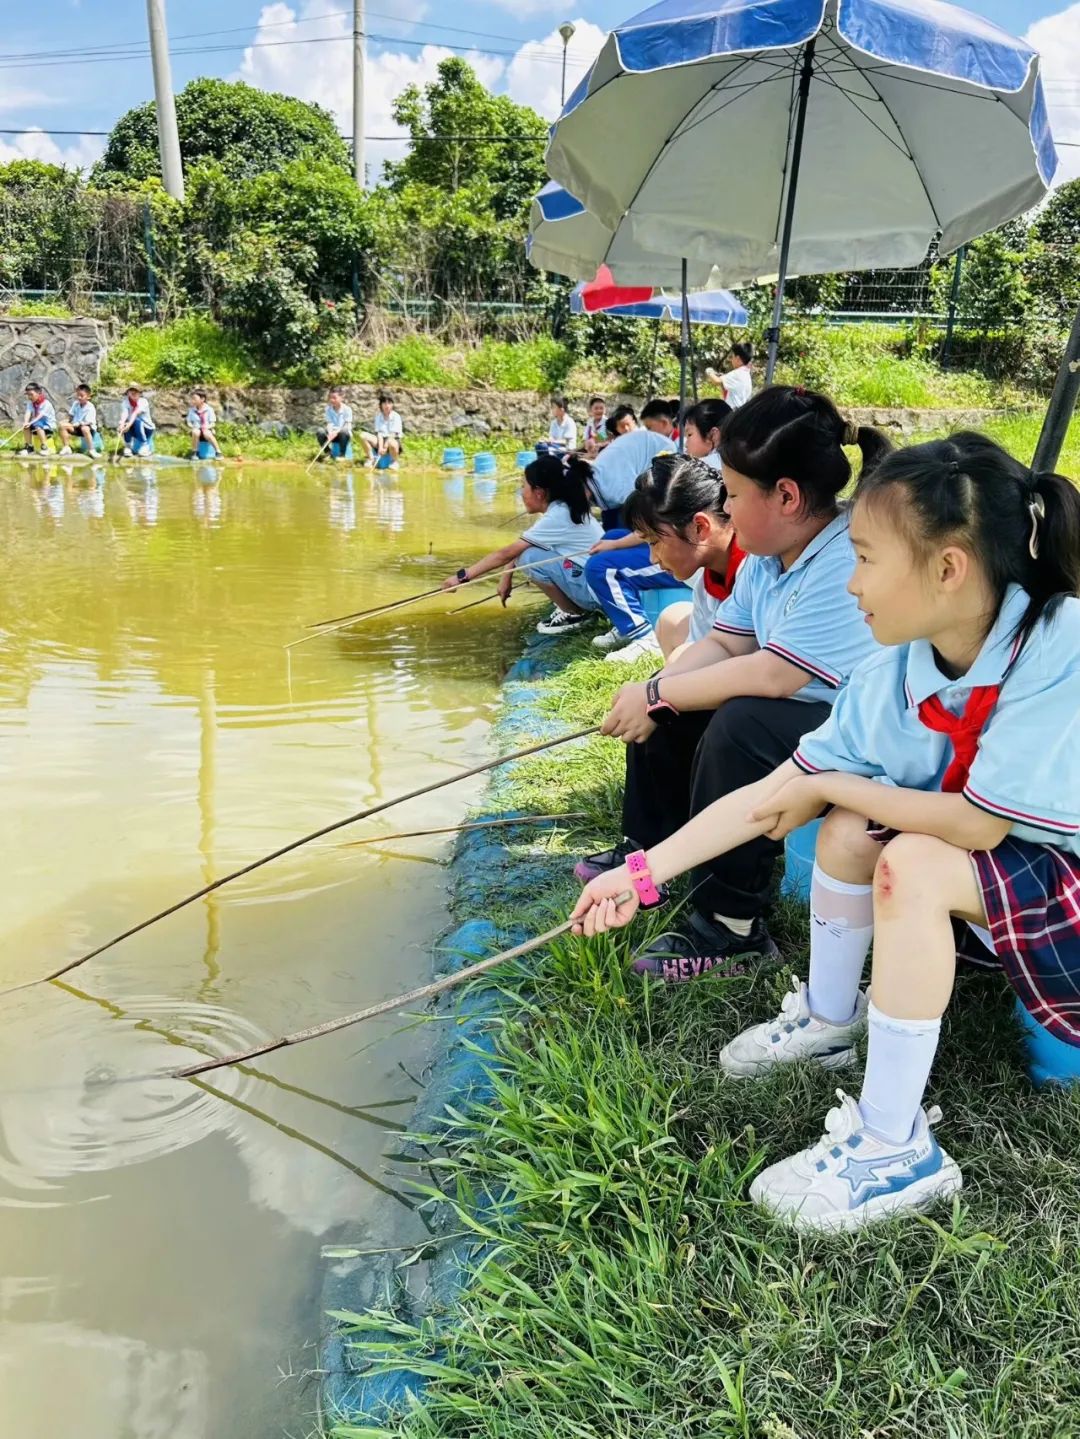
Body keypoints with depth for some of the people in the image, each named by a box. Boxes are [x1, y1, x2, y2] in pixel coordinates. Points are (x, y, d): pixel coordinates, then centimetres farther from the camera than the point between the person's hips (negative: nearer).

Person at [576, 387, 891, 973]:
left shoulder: (850, 561, -29)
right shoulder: (767, 554, 1)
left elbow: (771, 675, -32)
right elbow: (723, 645, 2)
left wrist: (658, 697, -22)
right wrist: (652, 693, -16)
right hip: (790, 707, 10)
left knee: (739, 728, -32)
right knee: (662, 710, 6)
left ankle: (731, 923, -18)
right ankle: (648, 848, 22)